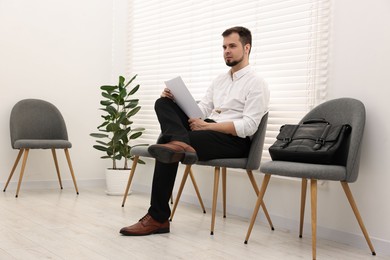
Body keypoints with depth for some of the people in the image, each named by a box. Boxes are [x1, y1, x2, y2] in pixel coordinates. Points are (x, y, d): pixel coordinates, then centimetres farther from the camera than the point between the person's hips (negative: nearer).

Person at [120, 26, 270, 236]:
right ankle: (179, 142, -46)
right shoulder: (219, 80, 23)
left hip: (234, 141, -8)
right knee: (163, 103, -16)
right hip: (209, 130, 8)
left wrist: (206, 126, -21)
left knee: (168, 148, -28)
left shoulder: (256, 84, -4)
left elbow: (248, 126, -16)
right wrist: (175, 99, -4)